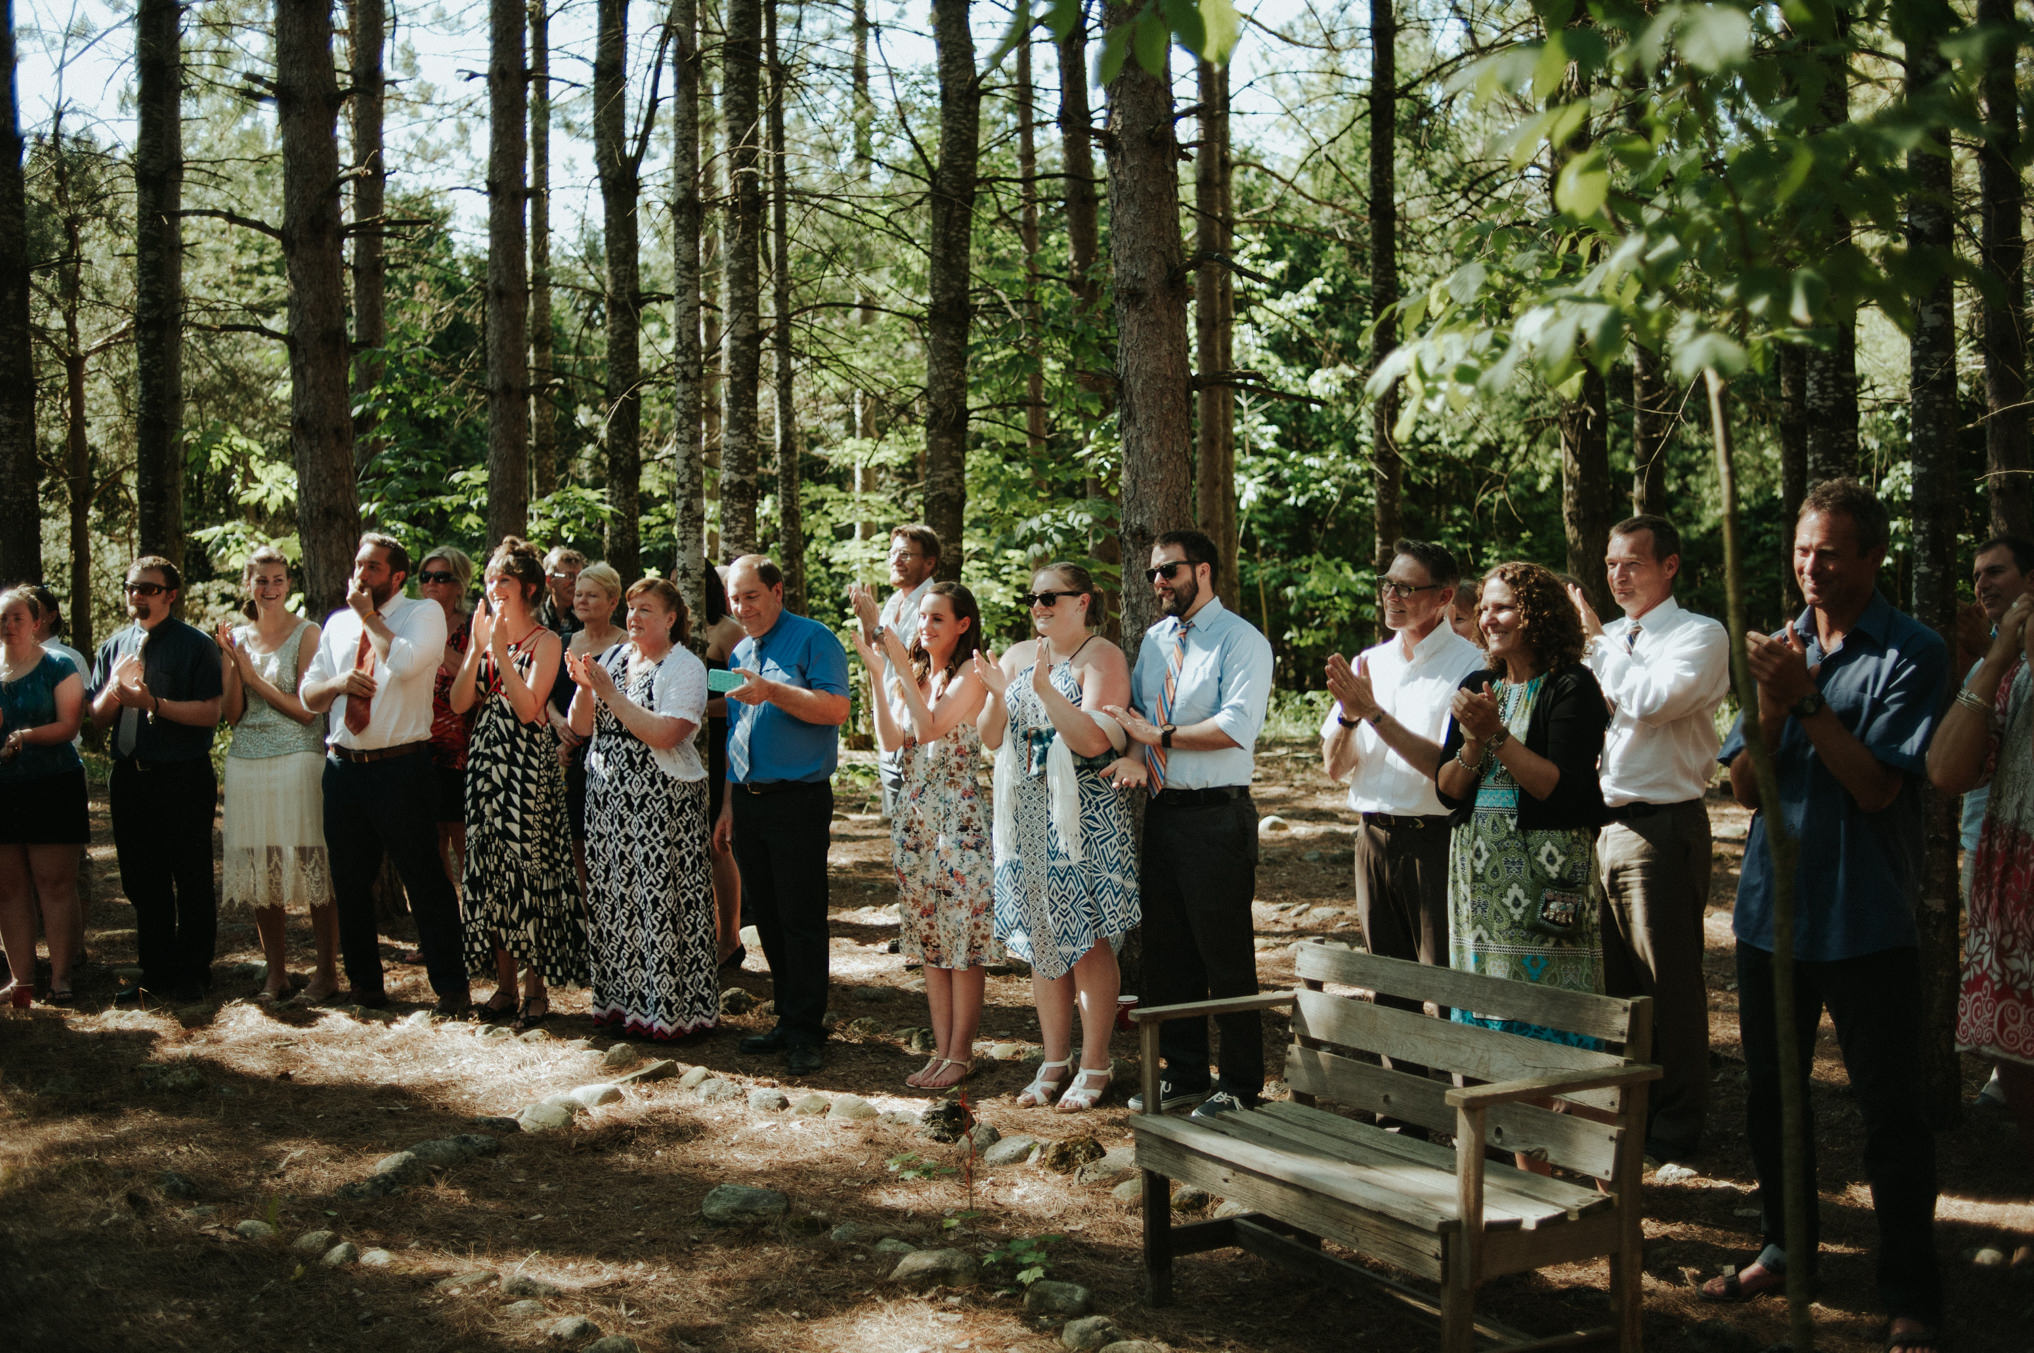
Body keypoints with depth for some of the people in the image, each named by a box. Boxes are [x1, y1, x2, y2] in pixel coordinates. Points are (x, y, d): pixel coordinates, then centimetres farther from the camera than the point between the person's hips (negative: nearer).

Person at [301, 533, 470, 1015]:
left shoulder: (424, 613, -2)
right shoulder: (338, 623, 14)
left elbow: (405, 662, -22)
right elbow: (308, 695, 15)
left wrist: (370, 617, -9)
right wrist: (339, 682, -6)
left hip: (402, 768, -6)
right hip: (344, 766, 6)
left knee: (425, 878, -2)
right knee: (349, 881, 12)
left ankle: (450, 987, 6)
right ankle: (363, 982, 26)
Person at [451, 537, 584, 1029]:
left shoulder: (545, 641, -5)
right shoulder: (485, 635, 12)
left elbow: (528, 708, -17)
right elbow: (459, 702, 2)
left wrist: (500, 650, -19)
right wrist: (477, 647, -8)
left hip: (528, 762, -6)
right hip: (486, 758, 6)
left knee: (527, 865, -4)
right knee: (489, 865, 6)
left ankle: (536, 988, 4)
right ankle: (504, 983, 16)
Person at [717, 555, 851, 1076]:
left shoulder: (813, 640, -6)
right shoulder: (739, 653, 17)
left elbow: (836, 708, -19)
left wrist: (772, 691, -25)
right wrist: (728, 804, 20)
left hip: (798, 802, -7)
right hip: (748, 802, 7)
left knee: (801, 919, -5)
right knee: (767, 916, 10)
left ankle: (805, 1032, 1)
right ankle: (789, 1019, 19)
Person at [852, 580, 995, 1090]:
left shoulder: (970, 675, -8)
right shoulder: (917, 675, 13)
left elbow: (930, 727, -20)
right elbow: (891, 740, 1)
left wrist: (901, 666, -19)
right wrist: (876, 672, -5)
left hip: (959, 818, -7)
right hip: (915, 816, 8)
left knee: (962, 939, -3)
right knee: (929, 941, 10)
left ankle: (960, 1055, 3)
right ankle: (940, 1050, 16)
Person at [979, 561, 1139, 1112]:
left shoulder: (1102, 657, -7)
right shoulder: (1018, 656, 12)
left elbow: (1095, 741, -19)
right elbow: (991, 738, 7)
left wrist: (1045, 688, -25)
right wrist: (998, 693, -11)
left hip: (1084, 816, -6)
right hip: (1027, 817, 6)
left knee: (1089, 941, -2)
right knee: (1042, 941, 10)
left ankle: (1094, 1067, 8)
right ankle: (1054, 1062, 20)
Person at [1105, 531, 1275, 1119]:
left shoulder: (1241, 640, -8)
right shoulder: (1154, 639, 15)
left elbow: (1238, 727, -20)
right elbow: (1138, 717, 21)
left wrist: (1159, 735, -17)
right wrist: (1135, 756, -1)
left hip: (1216, 816, -7)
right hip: (1161, 808, 7)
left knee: (1226, 955, -2)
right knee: (1166, 951, 13)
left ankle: (1240, 1085, 9)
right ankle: (1183, 1072, 26)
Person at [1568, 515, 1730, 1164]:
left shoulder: (1700, 636, -5)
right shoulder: (1608, 641, 17)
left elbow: (1649, 701, -21)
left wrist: (1596, 639, -9)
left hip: (1662, 827, -7)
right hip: (1598, 824, 7)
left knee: (1667, 982, 0)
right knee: (1610, 977, 14)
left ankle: (1675, 1126, 11)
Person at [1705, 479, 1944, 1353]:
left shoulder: (1911, 654, -8)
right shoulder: (1781, 647, 8)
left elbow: (1876, 785, -16)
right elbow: (1745, 787, 3)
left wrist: (1805, 699, -21)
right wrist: (1770, 708, -14)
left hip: (1866, 918, -5)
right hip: (1773, 905, 6)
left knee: (1889, 1109, 0)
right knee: (1770, 1091, 17)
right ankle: (1787, 1246, 34)